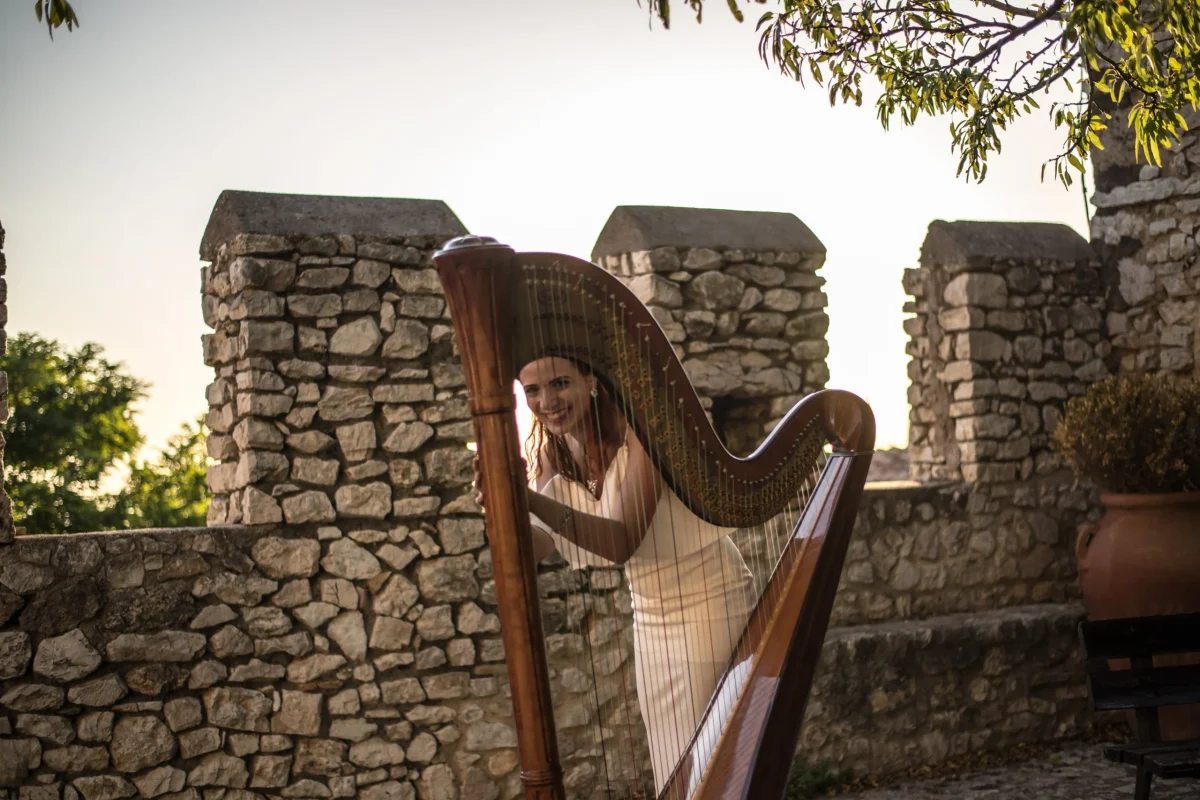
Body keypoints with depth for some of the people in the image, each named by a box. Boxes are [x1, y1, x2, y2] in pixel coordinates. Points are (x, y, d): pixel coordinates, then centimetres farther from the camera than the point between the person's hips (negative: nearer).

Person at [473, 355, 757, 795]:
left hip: (708, 606, -7)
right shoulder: (552, 455, -3)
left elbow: (623, 543, -32)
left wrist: (531, 501, -44)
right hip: (651, 616, 7)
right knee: (670, 764, 15)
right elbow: (541, 547, -15)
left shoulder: (639, 431, -23)